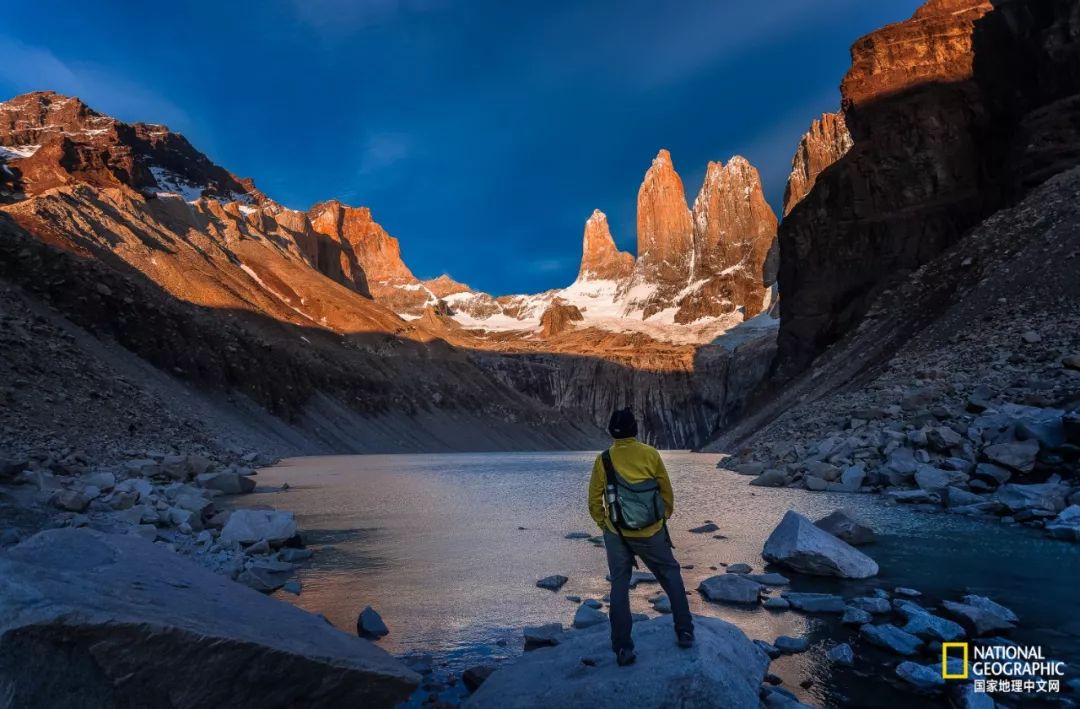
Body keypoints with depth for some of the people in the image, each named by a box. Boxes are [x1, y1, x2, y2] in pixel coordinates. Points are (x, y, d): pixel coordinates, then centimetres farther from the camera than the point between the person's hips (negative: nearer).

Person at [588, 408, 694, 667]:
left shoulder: (603, 460, -5)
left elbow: (594, 501, -1)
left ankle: (623, 649, 12)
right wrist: (665, 517, 19)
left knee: (619, 587, 11)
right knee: (671, 575, 21)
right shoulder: (651, 454, -6)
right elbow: (667, 492, 3)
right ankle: (685, 632, 24)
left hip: (616, 534, 0)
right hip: (651, 533, 0)